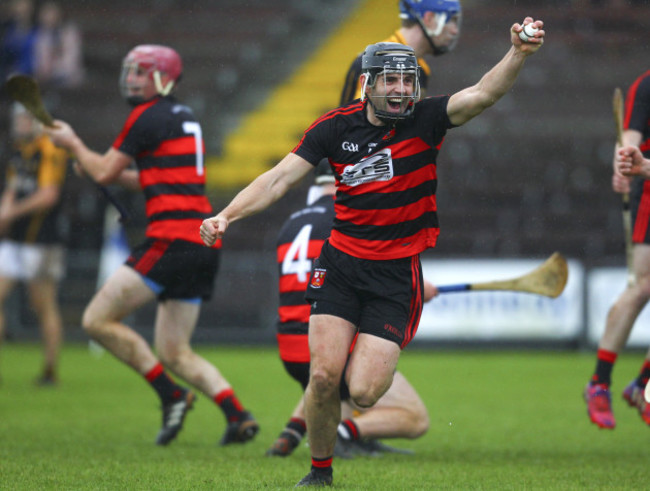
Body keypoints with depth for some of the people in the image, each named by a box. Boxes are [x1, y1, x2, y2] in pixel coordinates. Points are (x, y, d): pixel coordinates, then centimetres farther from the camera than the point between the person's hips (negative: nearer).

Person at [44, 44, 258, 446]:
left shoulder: (149, 116, -5)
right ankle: (237, 415, -6)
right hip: (205, 244, 9)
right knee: (175, 353, 11)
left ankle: (172, 396, -6)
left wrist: (73, 143, 15)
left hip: (172, 242, -9)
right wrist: (122, 175, 26)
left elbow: (104, 173, 0)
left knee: (98, 320, -3)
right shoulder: (186, 118, 21)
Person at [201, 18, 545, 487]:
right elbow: (279, 179, 0)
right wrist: (226, 216, -14)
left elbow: (483, 94, -21)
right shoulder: (336, 126, -1)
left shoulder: (425, 120, -6)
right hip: (341, 264, 1)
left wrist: (519, 54, -40)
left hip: (397, 273, -1)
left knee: (363, 392, -12)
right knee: (324, 376, -14)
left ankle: (381, 359, 26)